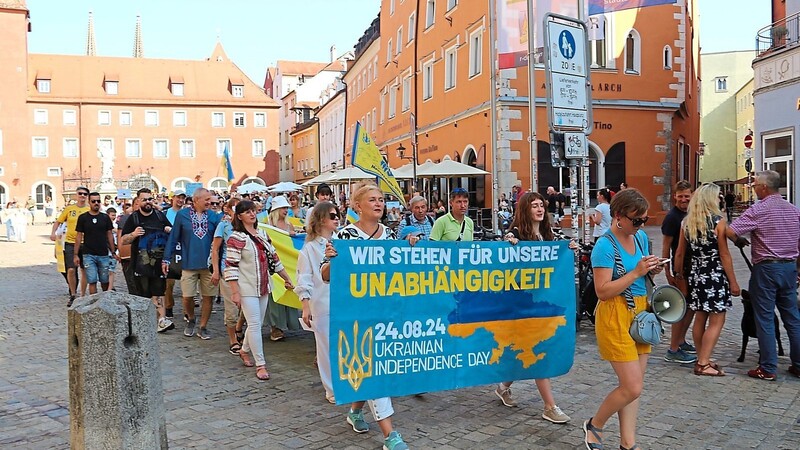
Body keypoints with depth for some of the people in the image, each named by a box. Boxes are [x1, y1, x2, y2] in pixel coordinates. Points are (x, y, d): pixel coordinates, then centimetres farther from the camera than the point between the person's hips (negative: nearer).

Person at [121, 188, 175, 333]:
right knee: (144, 293, 6)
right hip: (141, 263, 0)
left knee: (158, 292, -6)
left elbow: (172, 232, 22)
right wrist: (133, 234, -14)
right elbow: (124, 240, 6)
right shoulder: (133, 218, 5)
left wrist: (170, 230, -1)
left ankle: (161, 319, -13)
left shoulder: (160, 215, 11)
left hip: (159, 261, 0)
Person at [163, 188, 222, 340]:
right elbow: (173, 238, 1)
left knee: (208, 297, 5)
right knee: (187, 297, 4)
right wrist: (166, 259, 0)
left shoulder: (214, 216, 4)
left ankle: (203, 327, 19)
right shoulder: (182, 215, -2)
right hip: (189, 264, -2)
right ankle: (191, 320, 33)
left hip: (209, 264, 2)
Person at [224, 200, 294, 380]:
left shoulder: (262, 234, 11)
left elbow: (273, 257, 17)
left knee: (257, 323, 14)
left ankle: (244, 351, 38)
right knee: (254, 325, -6)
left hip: (263, 287, 7)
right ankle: (260, 365, 1)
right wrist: (235, 292, -19)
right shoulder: (236, 238, -12)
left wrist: (287, 278, 19)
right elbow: (231, 267, -15)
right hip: (247, 289, -7)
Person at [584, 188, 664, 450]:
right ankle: (594, 425, 18)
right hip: (615, 317, -8)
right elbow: (602, 291, -20)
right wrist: (636, 272, -24)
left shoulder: (641, 237, 7)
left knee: (633, 385, 10)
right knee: (632, 387, -5)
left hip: (640, 312, 8)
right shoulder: (605, 246, -16)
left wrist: (652, 270, 0)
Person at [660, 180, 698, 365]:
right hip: (680, 270, -8)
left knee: (691, 307, 14)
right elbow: (665, 247, -13)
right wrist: (669, 273, -15)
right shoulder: (672, 217, -12)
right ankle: (673, 351, 1)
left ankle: (681, 341, 28)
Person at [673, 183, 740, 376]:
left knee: (700, 319, 15)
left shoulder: (686, 222, 4)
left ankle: (702, 359, 23)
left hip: (695, 274, 6)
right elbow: (724, 255, -10)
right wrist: (733, 281, -4)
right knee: (716, 321, 1)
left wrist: (680, 273, 21)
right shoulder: (718, 221, -11)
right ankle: (703, 364, -1)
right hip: (715, 276, -6)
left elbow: (680, 253, 8)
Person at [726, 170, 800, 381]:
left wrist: (741, 241, 0)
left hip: (766, 268, -6)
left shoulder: (758, 210, -12)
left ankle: (768, 369, 3)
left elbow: (731, 232, -21)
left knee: (765, 319, 0)